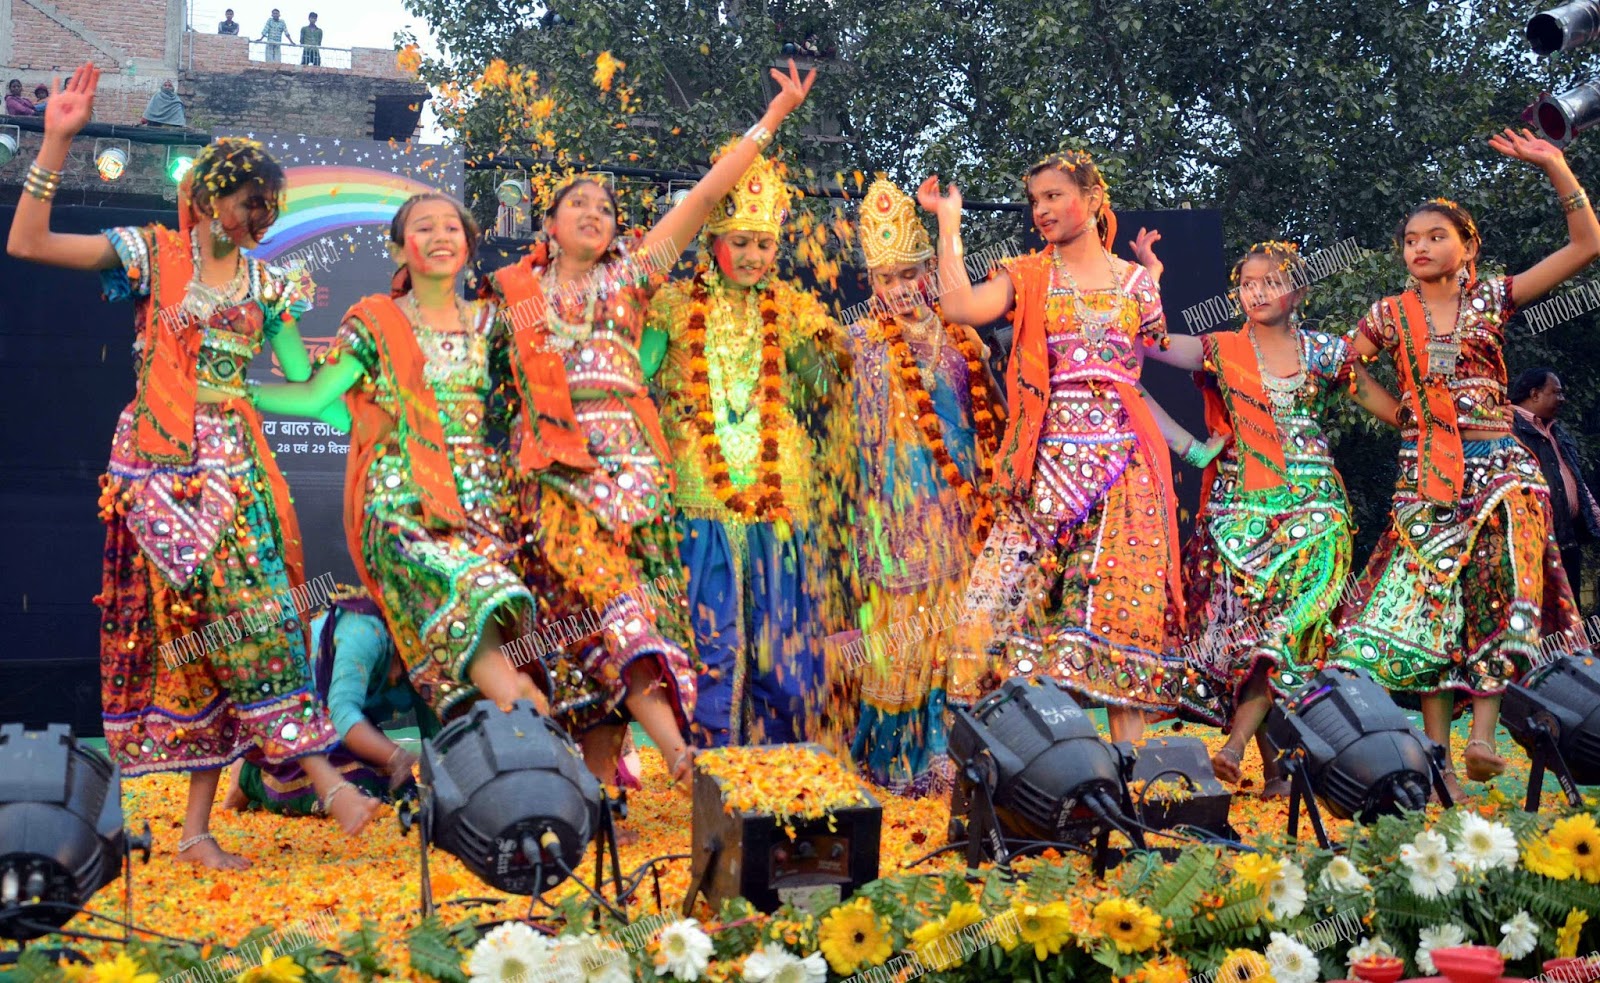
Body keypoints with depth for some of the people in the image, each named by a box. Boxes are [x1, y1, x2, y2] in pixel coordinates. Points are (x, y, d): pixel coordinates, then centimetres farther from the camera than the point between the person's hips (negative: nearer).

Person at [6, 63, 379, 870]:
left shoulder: (266, 282, 15)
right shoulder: (153, 255, 3)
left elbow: (305, 381, 16)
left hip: (234, 469, 4)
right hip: (159, 467, -4)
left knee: (211, 636, -4)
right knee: (243, 614, -17)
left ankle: (197, 830, -1)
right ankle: (323, 777, -18)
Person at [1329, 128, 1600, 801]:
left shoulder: (1491, 298, 6)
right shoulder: (1389, 316, 9)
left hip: (1497, 467, 0)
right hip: (1424, 475, 1)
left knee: (1496, 589, -14)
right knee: (1426, 602, -5)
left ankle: (1483, 733, -18)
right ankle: (1437, 751, -3)